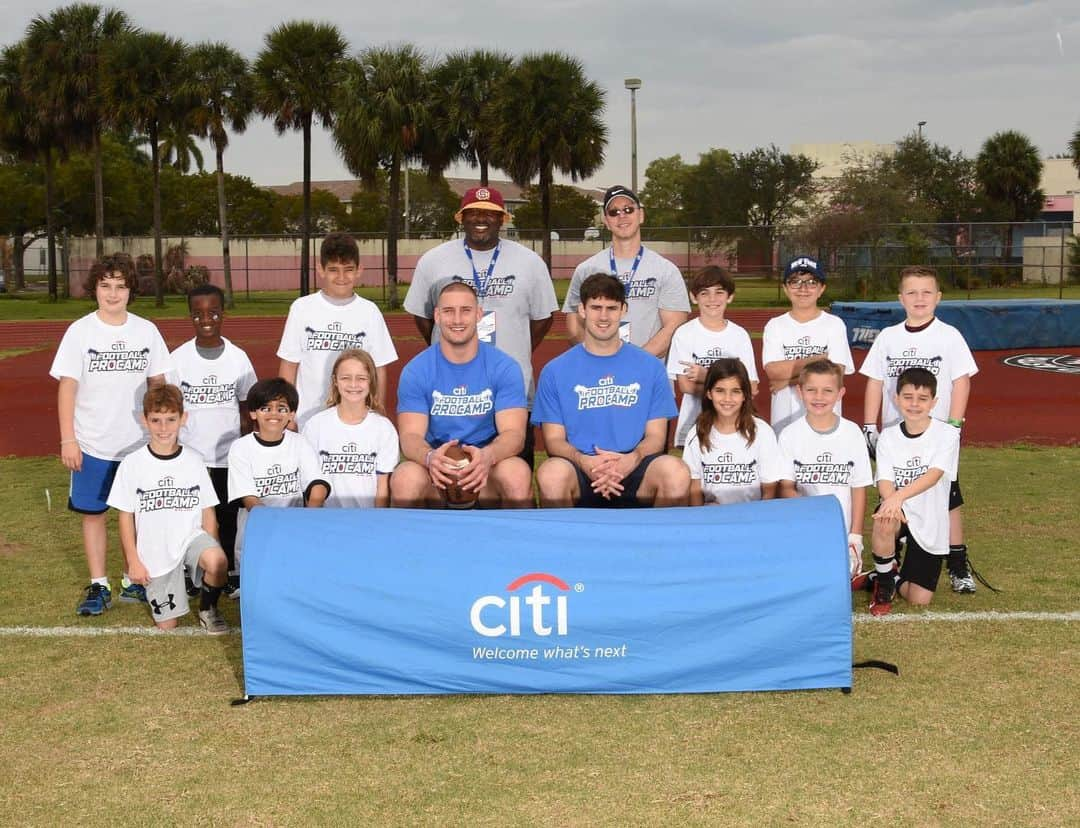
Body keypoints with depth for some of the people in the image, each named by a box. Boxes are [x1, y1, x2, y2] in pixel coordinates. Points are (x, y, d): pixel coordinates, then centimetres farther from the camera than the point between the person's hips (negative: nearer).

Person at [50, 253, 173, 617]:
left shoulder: (146, 331, 0)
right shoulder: (80, 331, -5)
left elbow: (158, 383, 7)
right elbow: (67, 386, -4)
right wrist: (67, 440, -8)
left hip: (140, 443, 1)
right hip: (93, 445, -1)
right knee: (93, 513, 5)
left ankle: (135, 581, 22)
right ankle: (98, 586, 16)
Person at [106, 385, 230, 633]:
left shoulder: (195, 461, -1)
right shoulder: (132, 464, -5)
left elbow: (208, 512, 4)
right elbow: (126, 517, 1)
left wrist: (211, 550, -4)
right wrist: (133, 561, -2)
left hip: (190, 536, 0)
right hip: (154, 552, 0)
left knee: (218, 564, -34)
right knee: (167, 624, 2)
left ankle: (207, 609, -2)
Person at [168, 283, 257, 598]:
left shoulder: (238, 357, -2)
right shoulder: (179, 358, -4)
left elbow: (246, 407, 6)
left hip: (228, 455, 1)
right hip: (188, 456, 0)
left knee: (227, 516, 10)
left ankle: (229, 572, 23)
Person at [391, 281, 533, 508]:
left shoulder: (505, 368, -1)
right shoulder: (416, 371, 0)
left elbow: (513, 432, -9)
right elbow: (410, 435, -7)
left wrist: (487, 456, -34)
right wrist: (430, 457, -33)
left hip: (486, 469, 0)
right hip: (437, 472, 0)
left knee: (517, 474, -33)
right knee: (405, 479, -32)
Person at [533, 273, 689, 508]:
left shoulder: (651, 367, 12)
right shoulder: (555, 371, 11)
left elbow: (656, 436, 9)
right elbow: (554, 439, 6)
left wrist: (631, 459, -14)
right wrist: (584, 461, -16)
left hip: (634, 473, 1)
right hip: (580, 471, -1)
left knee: (676, 474, -32)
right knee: (552, 475, -35)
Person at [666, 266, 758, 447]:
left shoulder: (740, 335, 6)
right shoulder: (684, 334, 0)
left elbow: (751, 387, 0)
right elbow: (685, 385, -6)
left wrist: (707, 376, -10)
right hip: (694, 424, -1)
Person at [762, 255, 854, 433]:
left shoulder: (835, 324, 3)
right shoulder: (775, 326, 7)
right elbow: (773, 371, -8)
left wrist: (788, 381, -9)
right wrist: (818, 359, -11)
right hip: (784, 421, 1)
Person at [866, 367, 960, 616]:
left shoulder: (946, 434, -9)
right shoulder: (888, 437, 0)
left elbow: (934, 475, -24)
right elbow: (885, 482, -10)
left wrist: (899, 495, -41)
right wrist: (891, 502, -35)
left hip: (929, 524, -1)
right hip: (899, 511, 1)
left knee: (919, 600, -4)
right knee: (884, 519, -38)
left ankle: (895, 578, 34)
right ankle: (883, 582, -10)